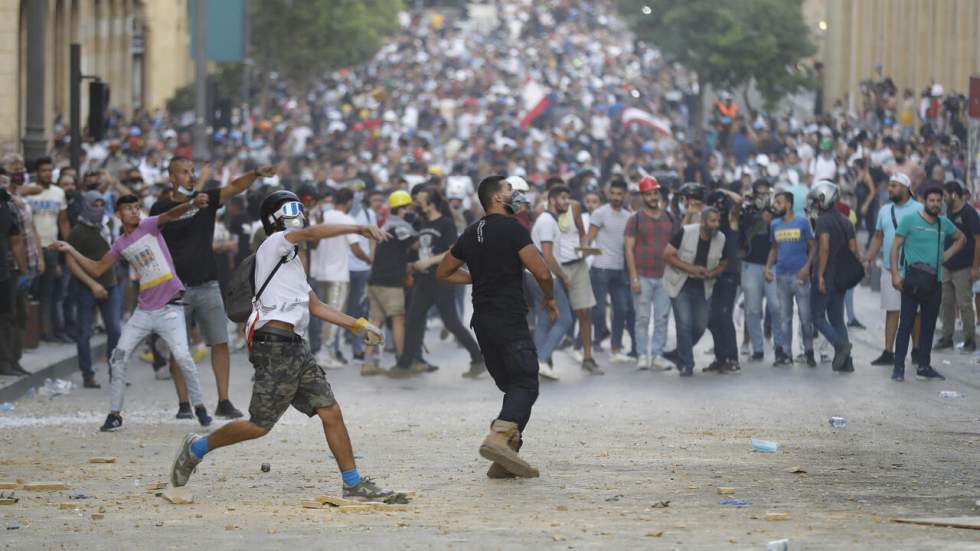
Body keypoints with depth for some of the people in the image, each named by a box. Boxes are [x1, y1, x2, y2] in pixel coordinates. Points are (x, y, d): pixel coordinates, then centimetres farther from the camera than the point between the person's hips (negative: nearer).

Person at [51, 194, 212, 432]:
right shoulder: (120, 245, 10)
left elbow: (170, 215, -23)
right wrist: (70, 250, 11)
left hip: (169, 308, -5)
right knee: (118, 358, 0)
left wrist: (191, 204, -43)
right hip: (144, 311, 5)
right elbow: (97, 269, 15)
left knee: (183, 357, -16)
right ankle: (115, 414, 8)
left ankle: (199, 407, 0)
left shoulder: (149, 226, -4)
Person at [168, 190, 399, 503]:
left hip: (296, 347, 9)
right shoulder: (273, 244, 1)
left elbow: (315, 307, 27)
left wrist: (358, 326, 21)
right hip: (275, 345, -9)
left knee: (331, 412, 1)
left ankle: (353, 483, 3)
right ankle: (197, 447, 11)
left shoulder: (291, 259, 27)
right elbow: (313, 233, -16)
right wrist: (359, 229, -16)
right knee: (260, 424, -6)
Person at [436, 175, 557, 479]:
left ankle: (506, 458, 6)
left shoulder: (470, 234, 14)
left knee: (512, 386, 13)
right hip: (509, 319, -8)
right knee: (526, 385, -11)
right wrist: (549, 298, 6)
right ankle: (499, 438, -33)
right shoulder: (512, 228, -8)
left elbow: (444, 272, 25)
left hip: (482, 321, 8)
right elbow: (541, 272, -13)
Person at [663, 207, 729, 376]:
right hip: (680, 285, -5)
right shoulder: (686, 233, -19)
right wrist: (691, 269, -24)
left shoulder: (721, 239, -7)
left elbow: (723, 264, 7)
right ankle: (686, 365, -3)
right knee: (685, 323, -13)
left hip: (702, 287, 5)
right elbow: (668, 255, -16)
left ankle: (681, 355, 33)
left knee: (700, 326, 7)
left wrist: (711, 274, -15)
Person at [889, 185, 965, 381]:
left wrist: (947, 255, 12)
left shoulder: (944, 224, 10)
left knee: (928, 326, 9)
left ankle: (924, 367, 17)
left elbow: (961, 239, 28)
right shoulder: (910, 220, -4)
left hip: (934, 282, 5)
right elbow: (896, 247, -6)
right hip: (911, 282, -5)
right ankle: (899, 367, -4)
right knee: (906, 324, -6)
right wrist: (895, 274, -14)